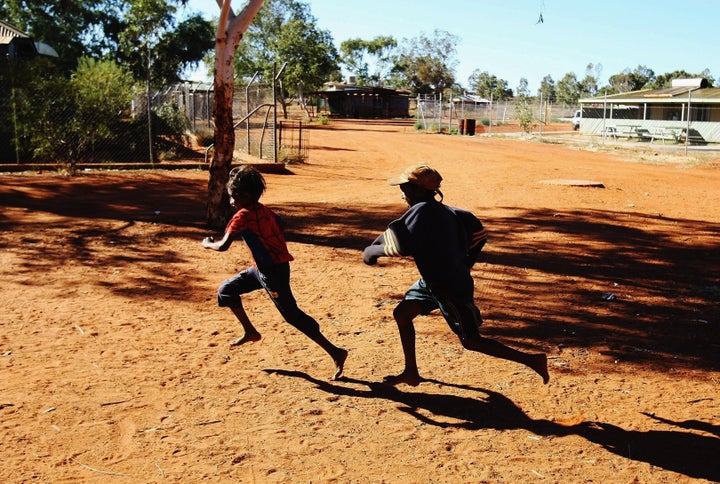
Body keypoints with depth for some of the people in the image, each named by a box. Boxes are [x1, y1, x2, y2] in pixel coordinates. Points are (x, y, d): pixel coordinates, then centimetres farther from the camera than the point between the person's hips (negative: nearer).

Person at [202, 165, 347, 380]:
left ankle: (335, 353, -4)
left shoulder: (243, 215, -16)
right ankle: (251, 332, 30)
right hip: (261, 268, 9)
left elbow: (223, 246, -19)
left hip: (272, 272, -9)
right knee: (227, 290, 18)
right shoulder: (263, 210, 9)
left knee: (292, 314, -6)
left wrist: (208, 243, 1)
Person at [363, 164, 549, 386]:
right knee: (402, 313, 13)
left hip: (452, 289, -10)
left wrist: (371, 252, -17)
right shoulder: (444, 210, 2)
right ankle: (411, 373, 25)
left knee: (471, 341, 2)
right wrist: (464, 266, 15)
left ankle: (532, 360, 10)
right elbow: (479, 233, 9)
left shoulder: (422, 211, -23)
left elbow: (402, 246, -34)